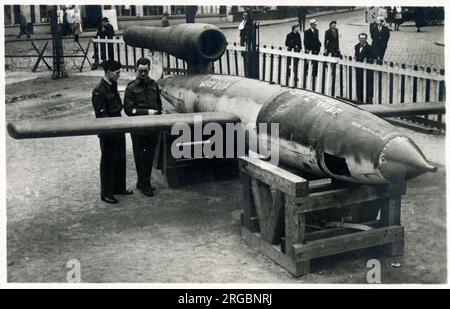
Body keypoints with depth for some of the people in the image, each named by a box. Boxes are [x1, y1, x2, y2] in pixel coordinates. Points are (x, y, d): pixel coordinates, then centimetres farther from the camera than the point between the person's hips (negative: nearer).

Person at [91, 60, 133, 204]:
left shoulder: (113, 86, 9)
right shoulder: (99, 91, -18)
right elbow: (101, 114, -19)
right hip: (107, 132, -8)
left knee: (120, 159, 17)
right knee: (108, 161, 2)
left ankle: (119, 187, 32)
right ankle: (106, 193, 13)